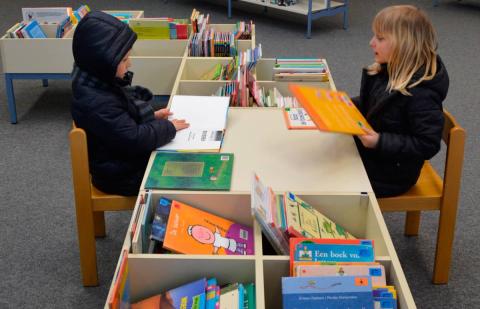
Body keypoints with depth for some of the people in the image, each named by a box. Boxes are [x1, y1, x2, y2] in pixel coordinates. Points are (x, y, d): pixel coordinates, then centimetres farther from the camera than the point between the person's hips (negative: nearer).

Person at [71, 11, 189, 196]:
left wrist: (151, 116, 2)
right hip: (121, 176, -9)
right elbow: (134, 138, -30)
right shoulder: (96, 102, -32)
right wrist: (168, 127, -17)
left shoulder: (103, 84, -2)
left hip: (128, 159, 9)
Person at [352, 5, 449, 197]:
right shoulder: (387, 72, -1)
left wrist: (380, 142, -30)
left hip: (391, 175, -8)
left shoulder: (421, 95, -28)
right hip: (368, 152, 8)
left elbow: (427, 145, -24)